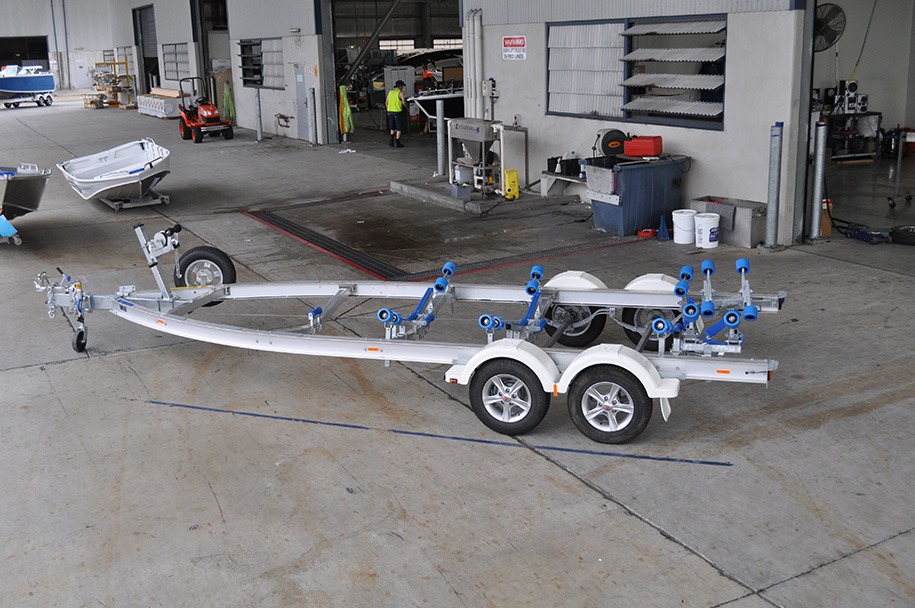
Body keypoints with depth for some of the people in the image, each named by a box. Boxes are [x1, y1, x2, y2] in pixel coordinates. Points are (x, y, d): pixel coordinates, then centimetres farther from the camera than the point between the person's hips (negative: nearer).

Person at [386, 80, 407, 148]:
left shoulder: (390, 92, 12)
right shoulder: (400, 92, -6)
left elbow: (386, 103, 14)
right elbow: (404, 103, -13)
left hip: (390, 111, 6)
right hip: (397, 112, -6)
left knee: (392, 128, 19)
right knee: (399, 129, 1)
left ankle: (392, 141, 18)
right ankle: (397, 143, -3)